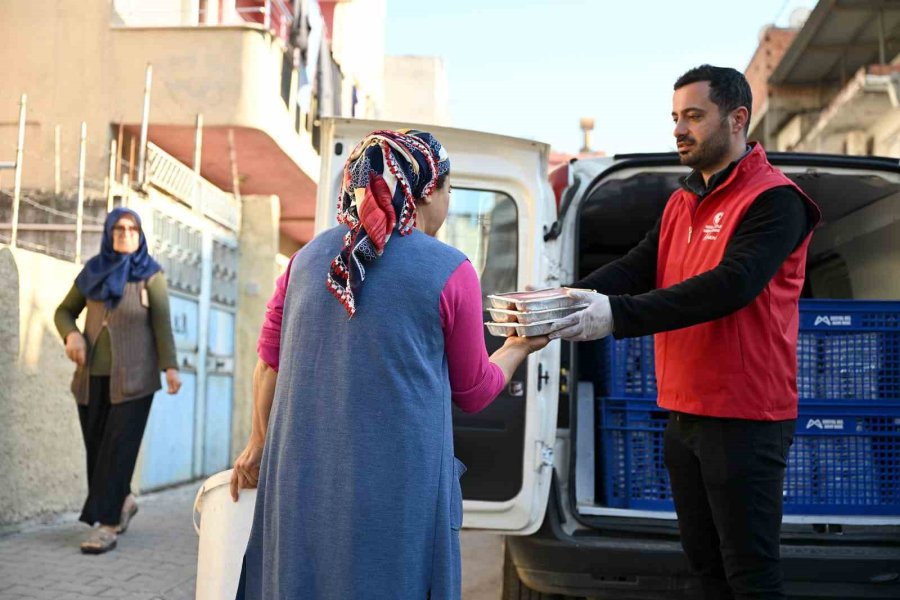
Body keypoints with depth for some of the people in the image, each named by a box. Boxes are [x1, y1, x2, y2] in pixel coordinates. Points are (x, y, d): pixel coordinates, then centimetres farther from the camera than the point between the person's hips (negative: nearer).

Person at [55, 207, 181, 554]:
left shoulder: (149, 275, 0)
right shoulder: (93, 272, 10)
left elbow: (162, 323, -5)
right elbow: (64, 311, 18)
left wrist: (169, 366, -15)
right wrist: (71, 334, -4)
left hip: (132, 376, -4)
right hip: (93, 376, 4)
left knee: (118, 447, -8)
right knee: (96, 446, 7)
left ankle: (107, 524, -7)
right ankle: (122, 501, 30)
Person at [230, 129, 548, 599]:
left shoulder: (309, 257, 4)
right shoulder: (449, 271, -7)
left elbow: (270, 363, 10)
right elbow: (474, 392, 4)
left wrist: (260, 443, 24)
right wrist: (521, 347, 23)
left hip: (302, 477, 4)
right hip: (400, 486, -4)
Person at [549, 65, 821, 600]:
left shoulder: (774, 200, -12)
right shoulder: (682, 203, 14)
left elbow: (730, 285, -26)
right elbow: (636, 269, 3)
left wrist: (618, 316, -33)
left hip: (745, 420, -8)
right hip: (684, 415, 8)